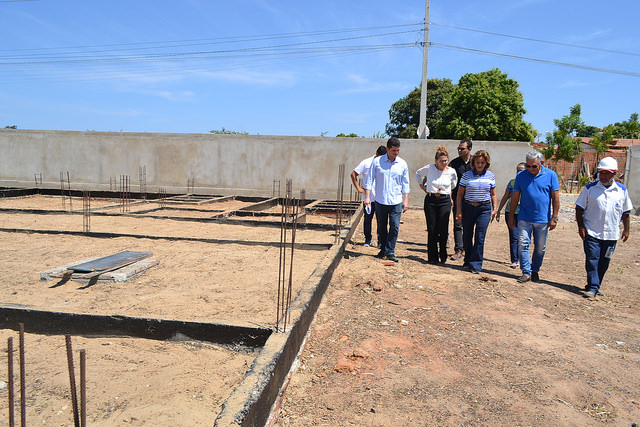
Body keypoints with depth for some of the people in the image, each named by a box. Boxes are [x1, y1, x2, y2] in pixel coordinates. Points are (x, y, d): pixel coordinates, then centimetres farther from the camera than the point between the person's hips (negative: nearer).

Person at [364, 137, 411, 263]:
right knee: (381, 227, 10)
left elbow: (405, 184, 11)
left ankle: (390, 252, 3)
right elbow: (370, 180, 2)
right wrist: (367, 197, -5)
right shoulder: (377, 162, -1)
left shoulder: (402, 164, 4)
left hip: (396, 202, 1)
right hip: (380, 201, 0)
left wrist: (406, 200, 6)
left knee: (395, 227, -6)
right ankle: (383, 249, 26)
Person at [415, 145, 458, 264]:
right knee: (432, 230, 0)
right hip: (430, 200, 0)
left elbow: (454, 184, 22)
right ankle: (432, 257, 9)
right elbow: (418, 173, 18)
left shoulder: (451, 171, 0)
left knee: (443, 230, -4)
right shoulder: (429, 168, -3)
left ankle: (443, 256, 14)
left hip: (445, 201, 0)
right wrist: (421, 185, 12)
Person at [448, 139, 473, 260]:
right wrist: (450, 198, -6)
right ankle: (459, 250, 0)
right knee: (458, 224, -3)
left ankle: (467, 247, 24)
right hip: (458, 197, -1)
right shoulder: (454, 163, 2)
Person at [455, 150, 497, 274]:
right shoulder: (466, 175, 0)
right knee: (467, 236, 9)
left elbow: (493, 194, 13)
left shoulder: (490, 175, 5)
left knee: (480, 237, -6)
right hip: (468, 208, 0)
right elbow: (460, 194, 2)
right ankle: (468, 261, 29)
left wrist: (494, 209, 5)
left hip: (484, 209, 0)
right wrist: (459, 211, -2)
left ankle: (476, 265, 0)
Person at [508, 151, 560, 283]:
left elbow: (555, 198, 0)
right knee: (523, 244, -7)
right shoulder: (521, 176, 2)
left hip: (543, 219, 0)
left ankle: (535, 271, 26)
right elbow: (515, 197, 7)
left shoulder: (551, 175, -1)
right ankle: (526, 272, 1)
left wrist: (554, 218, -4)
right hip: (524, 218, 1)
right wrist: (511, 216, 7)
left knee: (540, 247, 9)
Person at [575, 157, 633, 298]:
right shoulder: (590, 188, -1)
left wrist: (626, 229, 11)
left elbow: (626, 212, 14)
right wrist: (581, 226, -6)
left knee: (604, 262, 9)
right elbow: (579, 208, 1)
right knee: (592, 260, -7)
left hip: (611, 234, 3)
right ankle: (592, 287, -3)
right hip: (591, 233, -2)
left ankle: (595, 286, 22)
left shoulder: (622, 190, 6)